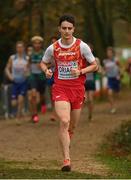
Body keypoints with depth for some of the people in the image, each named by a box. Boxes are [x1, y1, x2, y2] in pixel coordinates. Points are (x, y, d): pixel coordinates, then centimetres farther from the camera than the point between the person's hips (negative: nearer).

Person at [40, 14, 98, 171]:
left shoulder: (82, 46, -5)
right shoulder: (52, 48, -2)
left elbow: (95, 66, 2)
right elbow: (43, 63, 16)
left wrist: (80, 71, -15)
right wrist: (46, 70, -7)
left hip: (77, 88, 1)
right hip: (60, 88, -1)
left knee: (72, 126, 11)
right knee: (64, 121, -19)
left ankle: (66, 139, 48)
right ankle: (66, 160, -19)